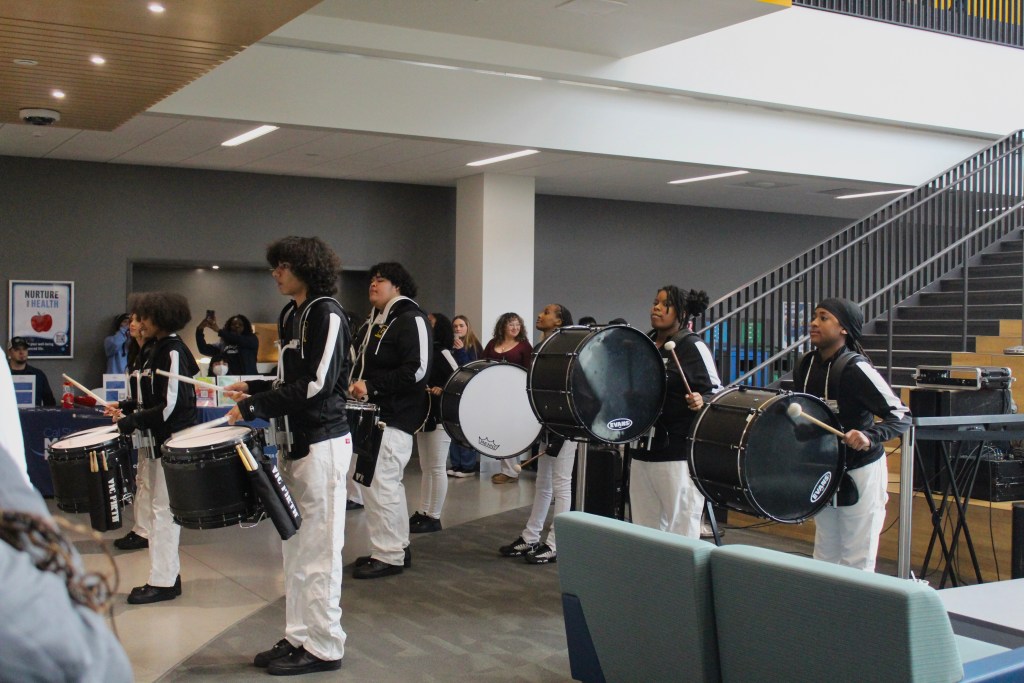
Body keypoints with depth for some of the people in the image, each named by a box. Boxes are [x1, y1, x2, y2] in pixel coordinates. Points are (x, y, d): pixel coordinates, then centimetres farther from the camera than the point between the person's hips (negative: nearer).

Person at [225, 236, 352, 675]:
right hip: (296, 439, 9)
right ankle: (299, 636, 22)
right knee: (295, 545, 13)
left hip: (323, 441, -9)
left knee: (317, 548, -2)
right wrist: (254, 388, 6)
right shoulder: (291, 316, 14)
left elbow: (316, 385, -20)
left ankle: (324, 646, 7)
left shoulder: (327, 314, -12)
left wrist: (253, 407, -19)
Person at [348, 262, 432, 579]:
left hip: (394, 416, -10)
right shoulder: (373, 323, 19)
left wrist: (372, 386, -20)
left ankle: (388, 556, -1)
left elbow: (417, 371, -20)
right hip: (371, 414, 10)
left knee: (380, 484, -10)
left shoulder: (410, 320, -10)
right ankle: (397, 547, 25)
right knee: (387, 483, 15)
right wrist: (355, 385, 7)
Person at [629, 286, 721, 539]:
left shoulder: (692, 346, -5)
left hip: (678, 453, -7)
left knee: (681, 530, -3)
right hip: (642, 450, 7)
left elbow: (717, 392, -9)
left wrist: (701, 401, -29)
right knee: (644, 530, 12)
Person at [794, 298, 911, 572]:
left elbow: (902, 416, -21)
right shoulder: (806, 365, 2)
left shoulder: (856, 369, -20)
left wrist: (869, 436, -37)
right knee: (825, 556, 16)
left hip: (860, 472, -7)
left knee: (857, 562, 0)